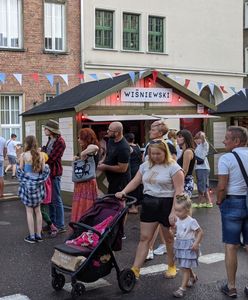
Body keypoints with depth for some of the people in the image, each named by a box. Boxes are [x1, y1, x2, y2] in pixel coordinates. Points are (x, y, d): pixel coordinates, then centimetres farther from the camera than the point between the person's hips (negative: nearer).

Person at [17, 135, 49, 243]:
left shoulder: (24, 155, -10)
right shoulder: (41, 155, -1)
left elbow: (20, 170, -3)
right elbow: (44, 170, 1)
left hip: (27, 184, -3)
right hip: (38, 185, 3)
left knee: (29, 211, 4)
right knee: (38, 210, 13)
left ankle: (32, 236, 6)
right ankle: (38, 235, 17)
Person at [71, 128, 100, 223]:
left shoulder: (90, 147, -13)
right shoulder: (86, 148, 16)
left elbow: (96, 147, -39)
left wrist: (83, 153, -28)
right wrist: (78, 159, 6)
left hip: (87, 183, -10)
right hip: (81, 183, 10)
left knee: (83, 208, -5)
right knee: (80, 207, 13)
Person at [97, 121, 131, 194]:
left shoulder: (123, 148, -26)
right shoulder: (111, 140, 2)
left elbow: (122, 169, -25)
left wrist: (105, 167, -18)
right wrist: (102, 162, 2)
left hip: (120, 182, -9)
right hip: (112, 179, 9)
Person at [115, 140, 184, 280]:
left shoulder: (173, 167, -10)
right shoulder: (146, 165, 8)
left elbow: (179, 190, -14)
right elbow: (135, 181, 9)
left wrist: (174, 212, -20)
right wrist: (123, 192, -9)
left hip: (167, 204, -5)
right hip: (149, 203, 5)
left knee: (169, 238, 11)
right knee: (144, 238, 3)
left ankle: (172, 266, 31)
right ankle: (135, 269, 5)